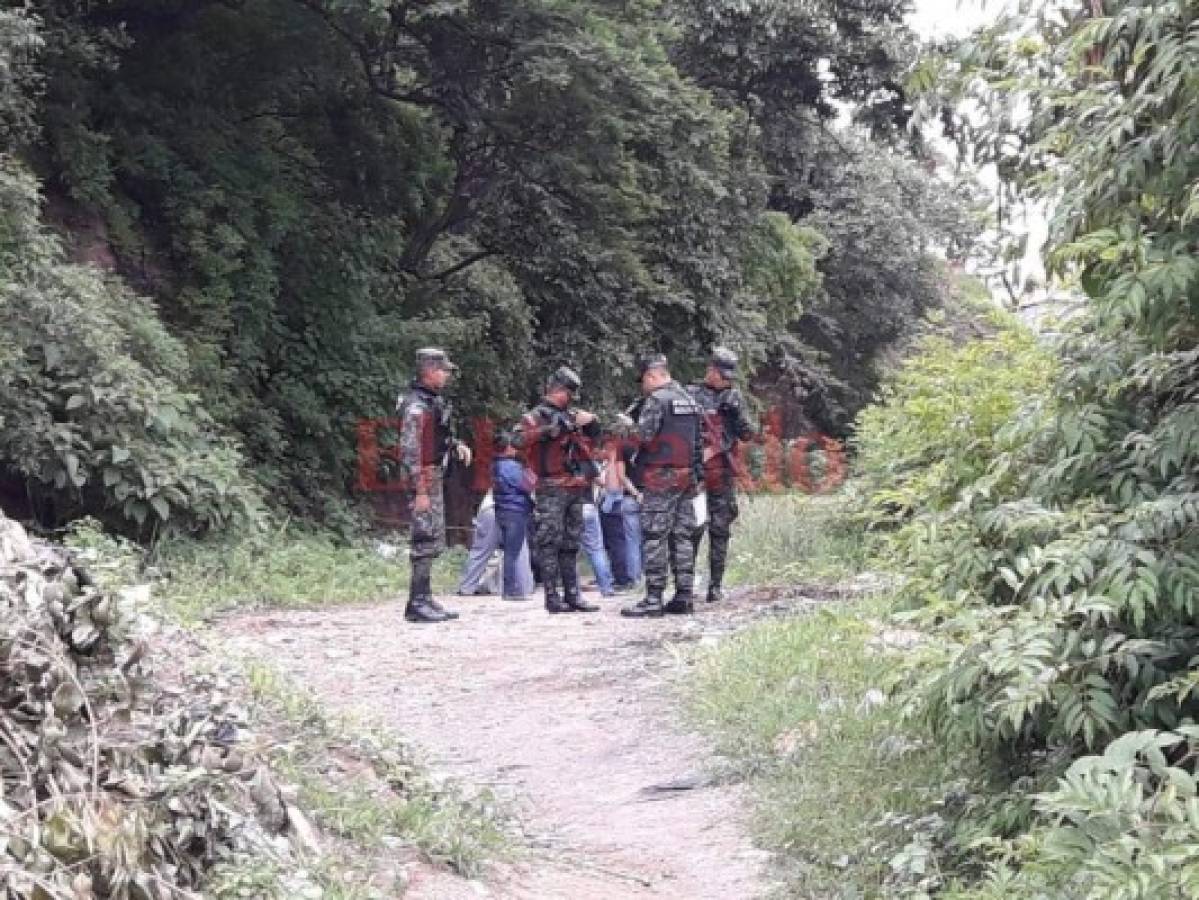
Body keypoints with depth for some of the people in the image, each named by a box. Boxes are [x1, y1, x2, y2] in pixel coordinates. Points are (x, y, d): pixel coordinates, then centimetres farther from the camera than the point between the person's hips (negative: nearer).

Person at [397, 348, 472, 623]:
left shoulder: (435, 400, 13)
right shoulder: (415, 406, -17)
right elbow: (410, 450, -21)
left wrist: (457, 446, 8)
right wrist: (420, 491, -24)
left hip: (434, 478, 10)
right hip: (423, 479, -10)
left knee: (434, 541, 14)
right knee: (426, 540, -9)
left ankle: (424, 599, 20)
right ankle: (418, 604, -6)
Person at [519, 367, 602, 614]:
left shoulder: (573, 415, 18)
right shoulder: (536, 416, -1)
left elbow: (591, 442, 23)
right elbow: (526, 439, -16)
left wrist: (590, 423, 4)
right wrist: (553, 428, -25)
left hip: (576, 489, 7)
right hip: (552, 489, -7)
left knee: (571, 545, 9)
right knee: (550, 543, -7)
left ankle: (572, 595, 12)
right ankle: (552, 597, -6)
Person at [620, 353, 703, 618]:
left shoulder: (657, 400, -10)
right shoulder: (690, 401, 17)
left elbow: (642, 437, -17)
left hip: (661, 478, -8)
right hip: (687, 477, 8)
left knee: (655, 537, -6)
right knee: (683, 537, 9)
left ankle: (653, 599, -9)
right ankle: (684, 596, 9)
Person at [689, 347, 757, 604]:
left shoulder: (734, 396, 12)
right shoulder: (691, 394, 1)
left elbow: (746, 434, 9)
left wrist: (736, 413, -8)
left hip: (724, 473, 3)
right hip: (695, 471, -3)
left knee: (721, 530, 4)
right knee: (693, 528, -4)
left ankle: (716, 586, 9)